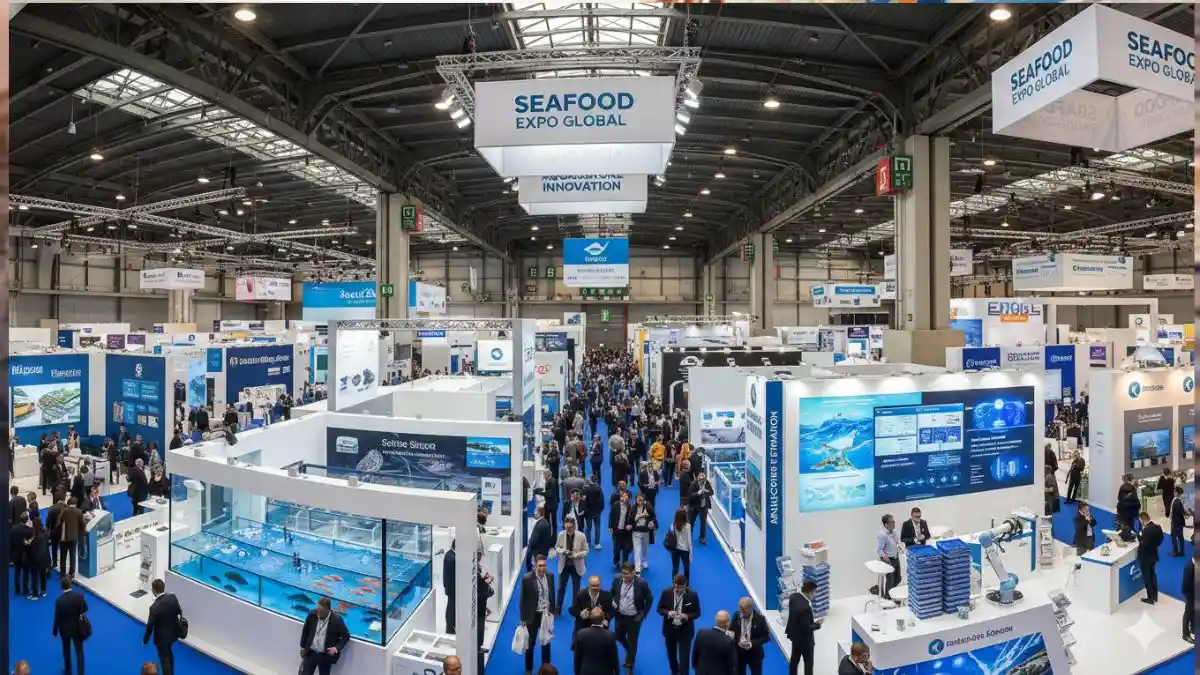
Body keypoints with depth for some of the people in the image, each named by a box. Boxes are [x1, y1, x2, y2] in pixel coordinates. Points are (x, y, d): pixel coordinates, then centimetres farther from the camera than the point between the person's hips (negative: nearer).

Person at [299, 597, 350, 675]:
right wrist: (302, 646, 14)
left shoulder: (336, 620, -19)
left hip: (325, 656, -2)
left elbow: (346, 637, -8)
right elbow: (305, 630, 8)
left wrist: (337, 648, -22)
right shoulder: (312, 615, -11)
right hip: (310, 653, 3)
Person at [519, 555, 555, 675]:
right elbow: (522, 599, -11)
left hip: (546, 614, 3)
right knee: (530, 643, 13)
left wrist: (553, 611, 9)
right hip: (533, 615, -3)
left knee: (546, 642, 17)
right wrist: (523, 618, -7)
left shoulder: (550, 576, -7)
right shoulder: (527, 578, -19)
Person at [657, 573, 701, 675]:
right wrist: (668, 613, -24)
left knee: (684, 657, -1)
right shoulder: (666, 593, -12)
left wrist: (687, 616, -26)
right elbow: (660, 608, -3)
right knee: (671, 654, 22)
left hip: (685, 630, -3)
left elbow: (697, 613, -6)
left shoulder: (692, 595, -15)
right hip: (670, 629, 3)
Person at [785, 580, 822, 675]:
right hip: (804, 638, -8)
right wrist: (817, 624, -13)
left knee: (794, 658, 25)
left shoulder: (794, 596, -11)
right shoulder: (805, 607, -36)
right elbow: (806, 628, -27)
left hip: (794, 634, 8)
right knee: (808, 662, 13)